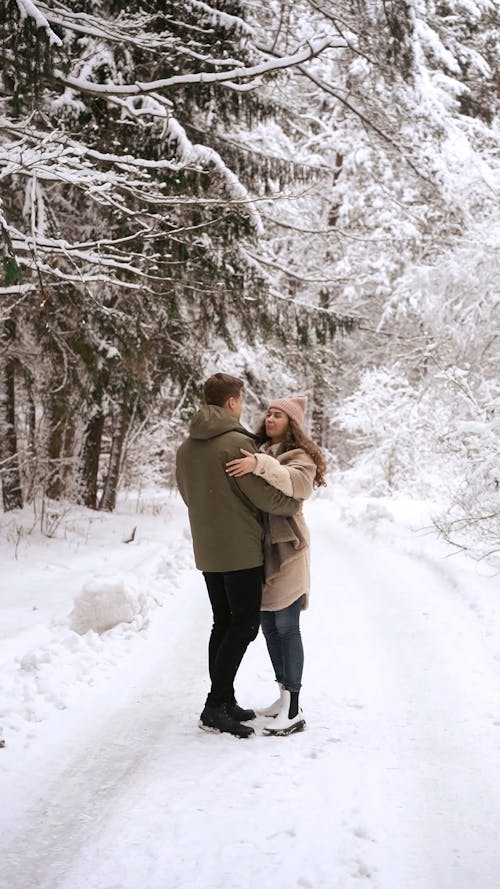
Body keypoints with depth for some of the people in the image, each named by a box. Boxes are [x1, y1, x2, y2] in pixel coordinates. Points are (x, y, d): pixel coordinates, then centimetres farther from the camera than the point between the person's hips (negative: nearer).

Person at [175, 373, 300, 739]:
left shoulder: (186, 447, 8)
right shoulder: (237, 443, -17)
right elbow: (264, 494, -16)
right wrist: (294, 504, 2)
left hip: (207, 551, 8)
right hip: (241, 549, -8)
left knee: (224, 623, 15)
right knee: (245, 624, -2)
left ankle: (224, 702, 20)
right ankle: (216, 705, -5)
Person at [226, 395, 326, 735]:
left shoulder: (299, 456, -7)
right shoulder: (261, 452, 15)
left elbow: (300, 484, -30)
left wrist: (260, 465, -38)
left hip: (285, 548, -7)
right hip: (259, 548, 7)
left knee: (286, 625, -8)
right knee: (268, 624, 12)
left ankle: (294, 709, -5)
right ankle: (285, 694, 24)